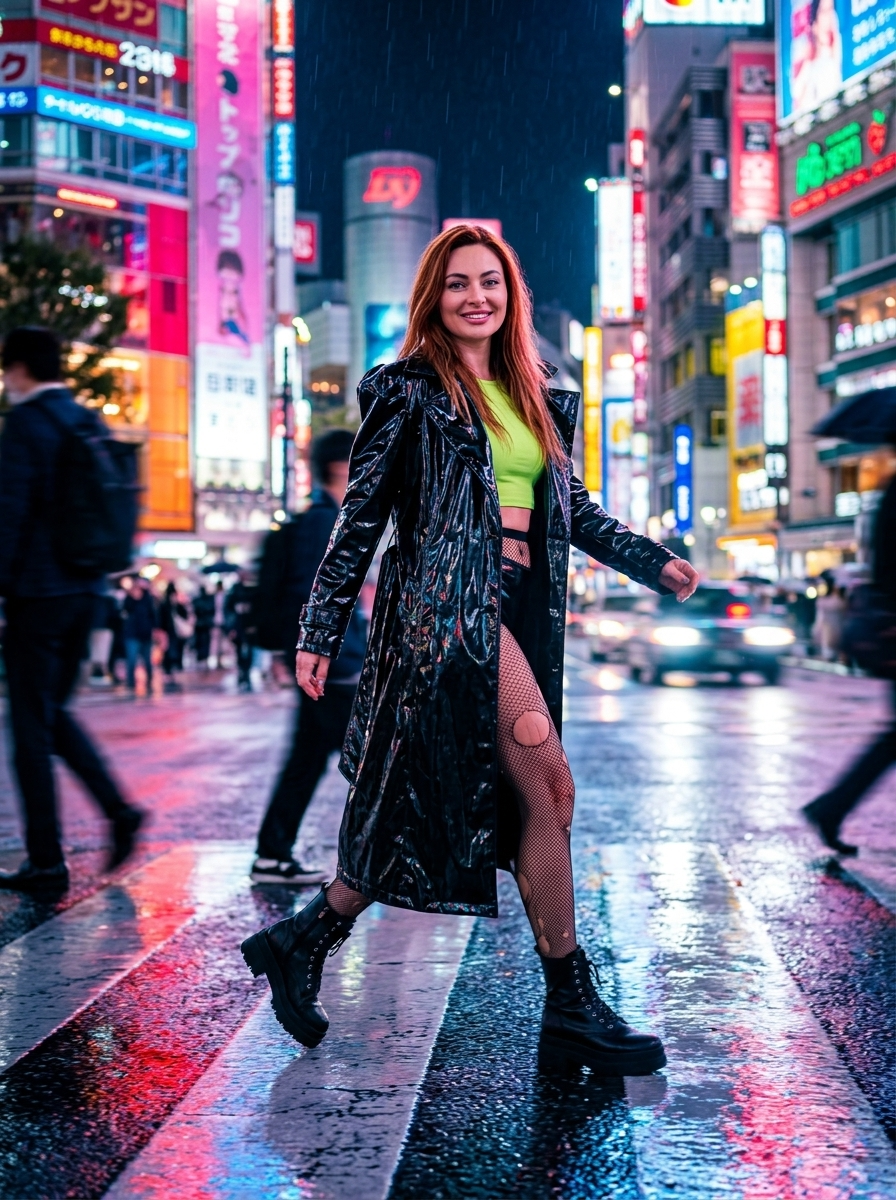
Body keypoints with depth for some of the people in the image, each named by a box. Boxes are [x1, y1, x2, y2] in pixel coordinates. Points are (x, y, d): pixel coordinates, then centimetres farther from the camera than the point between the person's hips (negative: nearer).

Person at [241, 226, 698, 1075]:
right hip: (448, 601, -7)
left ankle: (303, 940, 20)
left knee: (433, 811, 6)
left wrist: (653, 562, 17)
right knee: (546, 786, -12)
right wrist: (320, 631, -1)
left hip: (518, 614, 7)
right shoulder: (408, 391, 1)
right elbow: (359, 517, 1)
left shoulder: (536, 398, 19)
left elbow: (570, 508, 25)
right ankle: (572, 1003, -1)